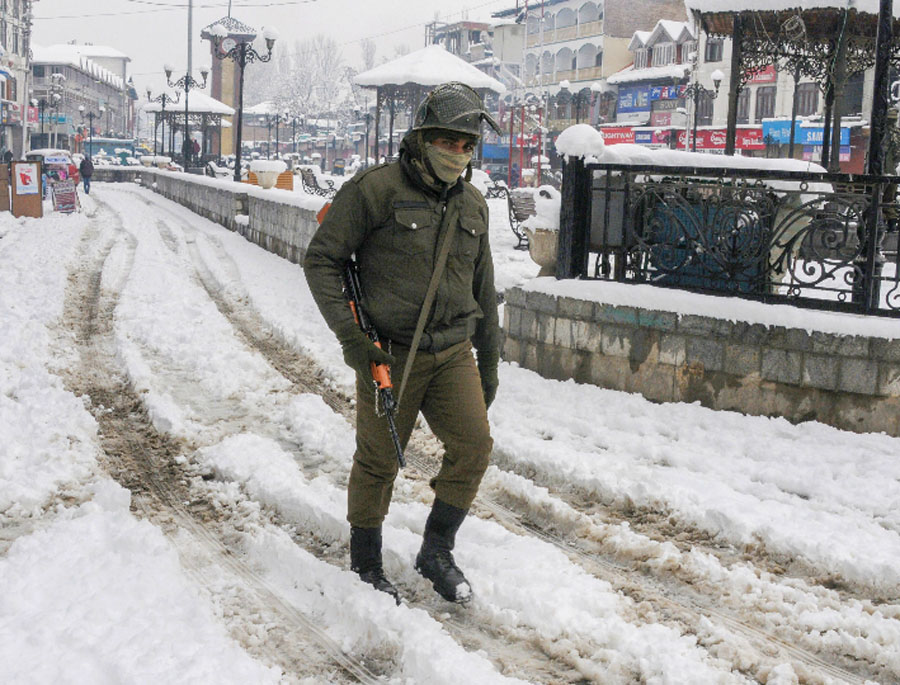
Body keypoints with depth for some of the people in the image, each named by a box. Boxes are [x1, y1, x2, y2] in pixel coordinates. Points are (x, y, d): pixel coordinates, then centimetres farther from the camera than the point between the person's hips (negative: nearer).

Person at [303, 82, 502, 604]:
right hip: (389, 354, -5)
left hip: (452, 354, 5)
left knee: (474, 446, -6)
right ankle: (366, 565, 26)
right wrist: (348, 332, -15)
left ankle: (436, 552, 14)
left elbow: (483, 288, 19)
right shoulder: (377, 188, -10)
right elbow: (322, 259, -8)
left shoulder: (473, 204, 10)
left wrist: (489, 360, 19)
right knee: (379, 461, 5)